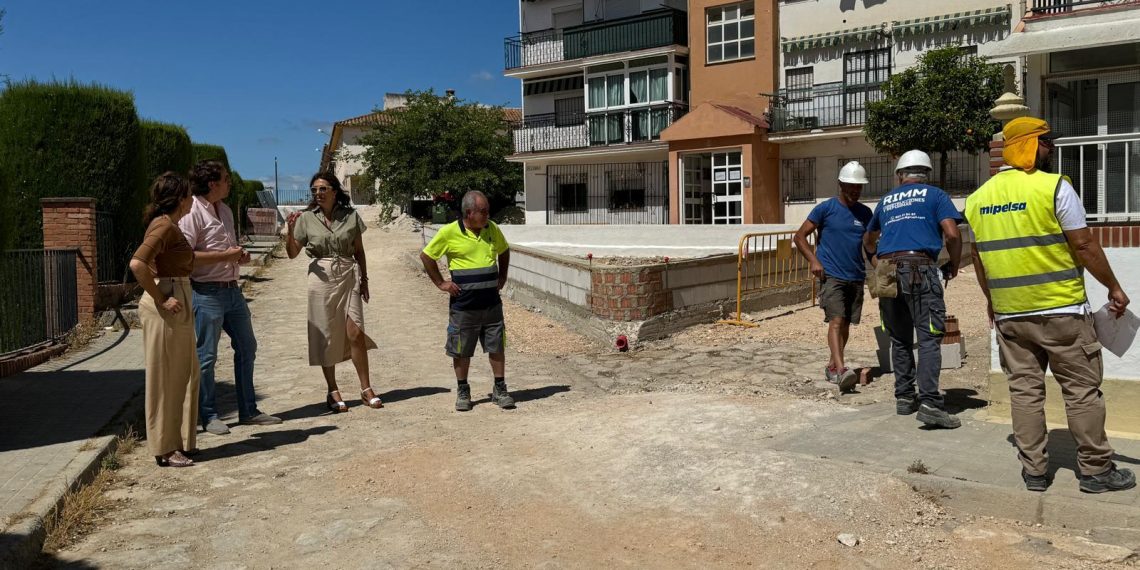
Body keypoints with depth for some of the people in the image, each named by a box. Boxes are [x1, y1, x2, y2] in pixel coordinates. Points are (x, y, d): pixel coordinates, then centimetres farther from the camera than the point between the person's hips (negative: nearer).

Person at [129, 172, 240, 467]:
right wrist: (160, 299, -20)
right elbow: (137, 263, -26)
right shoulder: (164, 225, -15)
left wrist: (225, 255, 33)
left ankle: (178, 442, 25)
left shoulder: (170, 226, 16)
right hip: (166, 308, -10)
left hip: (178, 306, 10)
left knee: (184, 375, 15)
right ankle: (165, 449, 9)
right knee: (164, 378, -1)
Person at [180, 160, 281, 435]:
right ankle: (209, 416, 15)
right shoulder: (192, 212, -13)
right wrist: (224, 256, -19)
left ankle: (248, 410, 24)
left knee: (246, 348, 13)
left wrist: (240, 255, 6)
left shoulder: (225, 210, 14)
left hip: (232, 289, 9)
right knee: (206, 356, 2)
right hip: (207, 292, -9)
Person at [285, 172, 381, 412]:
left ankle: (366, 389, 6)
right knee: (326, 337, 3)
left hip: (348, 277, 0)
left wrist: (364, 280, 9)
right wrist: (290, 231, -12)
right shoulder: (306, 218, 2)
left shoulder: (351, 216, 4)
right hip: (321, 278, 0)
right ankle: (333, 392, 14)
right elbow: (292, 253, 4)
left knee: (355, 333, -6)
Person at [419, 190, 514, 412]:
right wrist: (440, 283, -2)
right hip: (463, 305, -3)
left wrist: (502, 277, 12)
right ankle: (463, 391, 23)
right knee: (461, 351, 7)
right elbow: (426, 256, 1)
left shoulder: (492, 229, 3)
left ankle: (500, 389, 20)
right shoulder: (449, 232, -10)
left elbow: (504, 251, 22)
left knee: (497, 347, 8)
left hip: (492, 303, 3)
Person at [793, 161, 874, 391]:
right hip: (831, 276, -5)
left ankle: (832, 367, 23)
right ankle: (841, 369, -26)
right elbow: (799, 236, -1)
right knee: (836, 321, -17)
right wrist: (813, 260, -14)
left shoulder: (865, 213, 12)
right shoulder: (825, 208, -3)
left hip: (856, 277, 6)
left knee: (846, 324, 10)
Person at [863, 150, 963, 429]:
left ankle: (904, 398, 16)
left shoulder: (887, 200, 23)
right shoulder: (934, 195, 11)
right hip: (920, 269, -4)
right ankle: (930, 403, -15)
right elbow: (952, 235, -2)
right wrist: (954, 265, 14)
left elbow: (868, 240, 37)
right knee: (929, 337, -7)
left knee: (899, 340, 14)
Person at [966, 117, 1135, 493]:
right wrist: (1114, 287, 1)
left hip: (1009, 314, 5)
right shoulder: (1054, 187, -10)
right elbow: (1083, 245, -10)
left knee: (1024, 389, 10)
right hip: (1061, 310, -4)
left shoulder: (978, 198, 6)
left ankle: (1033, 471, 14)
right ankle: (1096, 470, 16)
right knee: (1082, 389, 7)